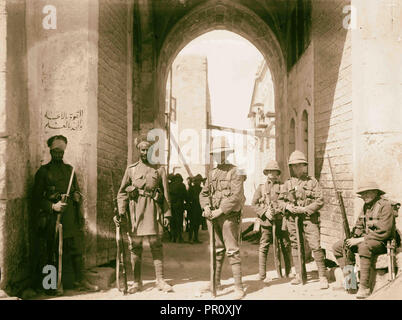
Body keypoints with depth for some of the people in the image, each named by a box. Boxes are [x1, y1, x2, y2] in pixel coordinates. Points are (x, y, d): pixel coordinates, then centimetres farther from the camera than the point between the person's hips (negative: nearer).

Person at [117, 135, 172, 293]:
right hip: (135, 210, 1)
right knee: (135, 246, 4)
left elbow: (166, 193, 6)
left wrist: (167, 214, 0)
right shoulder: (131, 169, 9)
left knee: (156, 245, -1)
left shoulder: (159, 169, 9)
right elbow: (122, 192, 7)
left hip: (153, 209, -1)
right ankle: (137, 281, 14)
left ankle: (160, 280, 8)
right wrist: (121, 211, -5)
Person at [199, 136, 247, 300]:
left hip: (229, 216, -6)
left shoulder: (235, 172, -5)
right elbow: (204, 193, 16)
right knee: (216, 250, 15)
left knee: (232, 251, -7)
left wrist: (220, 210, -17)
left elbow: (236, 196, -14)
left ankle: (239, 287, -2)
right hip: (213, 217, 6)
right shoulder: (212, 173, 15)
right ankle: (216, 281, 26)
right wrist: (206, 207, -4)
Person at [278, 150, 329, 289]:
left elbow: (320, 200, -4)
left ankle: (323, 276, -1)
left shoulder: (312, 181, 1)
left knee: (316, 246, -9)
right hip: (292, 219, 4)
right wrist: (287, 206, -7)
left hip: (309, 219, -3)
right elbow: (280, 200, 15)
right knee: (295, 246, 9)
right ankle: (299, 275, 20)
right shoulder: (287, 184, 10)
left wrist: (305, 209, -13)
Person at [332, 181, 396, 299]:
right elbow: (359, 226, 21)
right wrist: (353, 238, 0)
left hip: (382, 242, -9)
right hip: (365, 239, 9)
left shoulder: (385, 205, -14)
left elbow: (384, 232, -22)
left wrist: (361, 239, -22)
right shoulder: (366, 206, 11)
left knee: (364, 246, -40)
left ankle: (364, 288, -35)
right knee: (337, 246, 1)